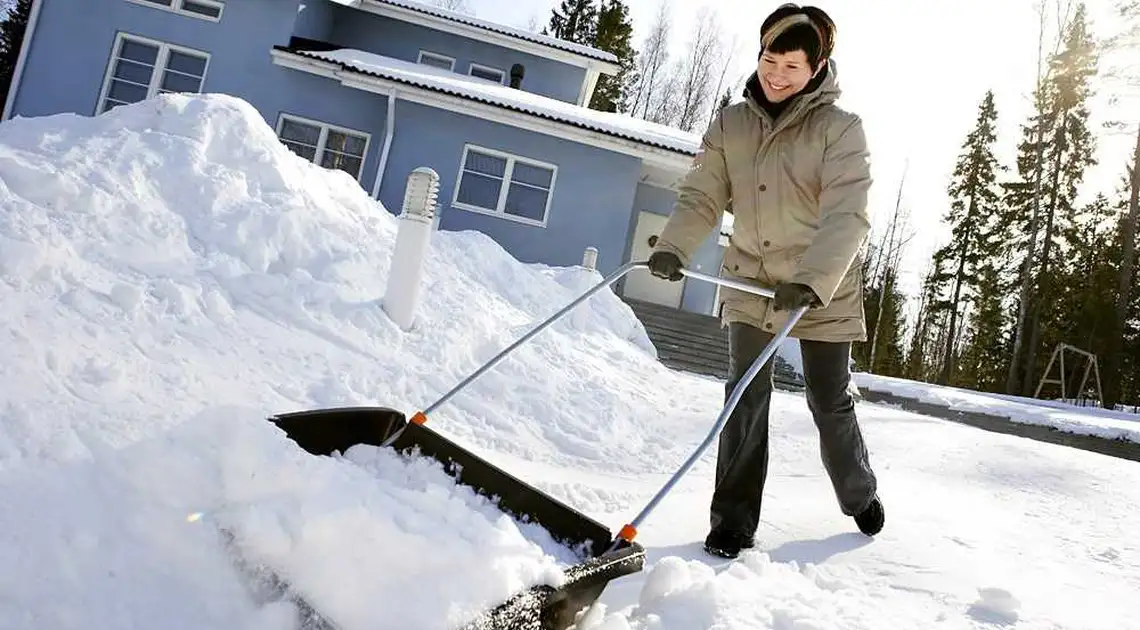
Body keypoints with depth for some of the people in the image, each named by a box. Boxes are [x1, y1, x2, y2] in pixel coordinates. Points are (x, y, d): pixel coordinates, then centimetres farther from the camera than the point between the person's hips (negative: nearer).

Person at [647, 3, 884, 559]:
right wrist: (673, 246, -25)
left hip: (822, 289, -2)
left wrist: (813, 280, -37)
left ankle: (860, 495, 34)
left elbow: (847, 215, -22)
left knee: (829, 400, 7)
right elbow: (702, 197, -6)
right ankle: (734, 519, 4)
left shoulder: (840, 129, -11)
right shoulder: (730, 125, 0)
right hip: (750, 279, 2)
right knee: (746, 393, -5)